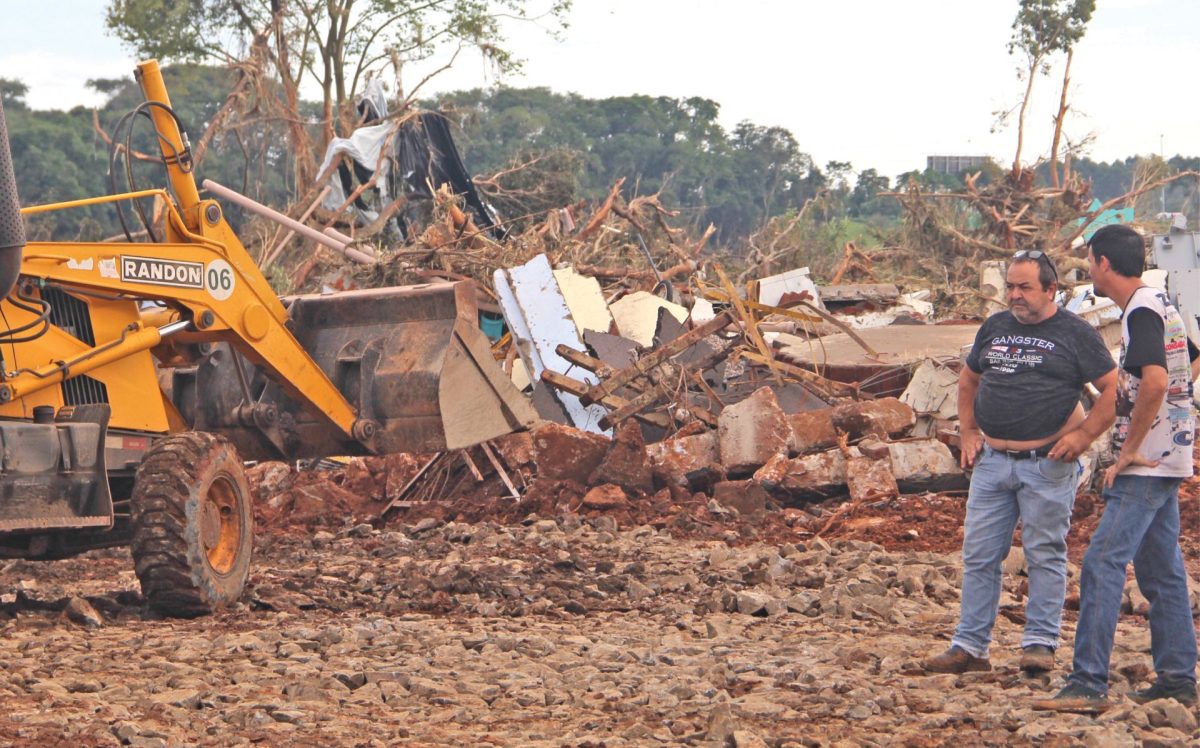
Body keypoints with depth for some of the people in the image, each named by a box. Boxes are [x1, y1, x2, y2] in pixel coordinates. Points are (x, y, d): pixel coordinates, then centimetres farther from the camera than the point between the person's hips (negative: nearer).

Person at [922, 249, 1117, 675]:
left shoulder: (1074, 334, -2)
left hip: (1047, 465, -5)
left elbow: (1113, 389, -4)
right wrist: (967, 432, 15)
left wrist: (1083, 435, -11)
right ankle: (969, 646, 8)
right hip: (992, 461, 5)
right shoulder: (994, 328, 13)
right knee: (979, 556, 4)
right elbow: (969, 381, 26)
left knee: (1045, 555, 0)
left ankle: (1040, 644, 6)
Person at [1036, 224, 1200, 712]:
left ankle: (1089, 684, -19)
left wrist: (1130, 449, -22)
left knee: (1103, 564, -14)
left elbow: (1155, 381, -30)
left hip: (1147, 464, -10)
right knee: (1161, 570, 13)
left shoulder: (1142, 313, -16)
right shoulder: (1159, 305, 15)